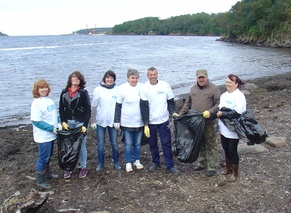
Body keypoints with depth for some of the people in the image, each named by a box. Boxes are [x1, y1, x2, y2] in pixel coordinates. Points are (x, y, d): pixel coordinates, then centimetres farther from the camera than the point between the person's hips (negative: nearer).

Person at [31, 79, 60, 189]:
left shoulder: (49, 100, 6)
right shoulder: (36, 103, -16)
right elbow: (36, 121, -19)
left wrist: (58, 123, -4)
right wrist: (52, 128, -19)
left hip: (51, 135, 7)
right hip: (43, 136, -7)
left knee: (48, 156, 21)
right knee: (43, 158, 1)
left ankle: (47, 173, 39)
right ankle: (40, 181, 13)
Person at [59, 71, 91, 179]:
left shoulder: (83, 93, -4)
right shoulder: (64, 92, 6)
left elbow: (88, 110, -6)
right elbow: (61, 108, 8)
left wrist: (85, 125, -13)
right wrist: (63, 122, -3)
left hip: (80, 123, -3)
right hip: (68, 123, 3)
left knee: (81, 145, 5)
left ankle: (83, 168, 17)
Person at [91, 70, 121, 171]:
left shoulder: (117, 90, 0)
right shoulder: (98, 90, -3)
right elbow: (94, 106, -1)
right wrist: (93, 121, -4)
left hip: (113, 121, 1)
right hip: (100, 121, -1)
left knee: (114, 143, 8)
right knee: (100, 144, 6)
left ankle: (116, 162, 24)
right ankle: (100, 163, 20)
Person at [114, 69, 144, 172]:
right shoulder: (122, 88, -9)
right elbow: (118, 106, -4)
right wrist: (117, 121, -6)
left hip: (139, 121, 2)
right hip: (126, 122, -2)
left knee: (138, 143, 15)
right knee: (128, 144, 8)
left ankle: (137, 160, 32)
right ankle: (128, 163, 22)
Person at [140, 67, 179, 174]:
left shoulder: (165, 85, -3)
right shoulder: (145, 88, -6)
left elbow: (171, 101, 6)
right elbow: (144, 107, -8)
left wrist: (173, 112, -11)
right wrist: (145, 124, -12)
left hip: (164, 120, 0)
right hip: (150, 121, 0)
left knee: (166, 143, 2)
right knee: (152, 143, 13)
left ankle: (170, 165, 12)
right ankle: (155, 162, 31)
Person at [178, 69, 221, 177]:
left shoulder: (214, 88, -6)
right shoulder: (193, 88, 12)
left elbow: (218, 104, -10)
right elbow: (188, 103, 18)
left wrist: (210, 112, -24)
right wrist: (180, 114, 12)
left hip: (208, 122, -5)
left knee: (210, 145, 1)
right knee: (200, 144, 16)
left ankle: (212, 167, 10)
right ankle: (202, 163, 30)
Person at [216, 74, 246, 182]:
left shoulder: (239, 96, -15)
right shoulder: (224, 95, 8)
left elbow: (237, 113, -23)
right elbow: (219, 108, 14)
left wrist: (222, 114, -20)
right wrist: (218, 112, -8)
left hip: (233, 130, -7)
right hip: (223, 128, 7)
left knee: (233, 150, 5)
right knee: (226, 149, 19)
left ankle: (234, 172, 22)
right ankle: (228, 168, 38)